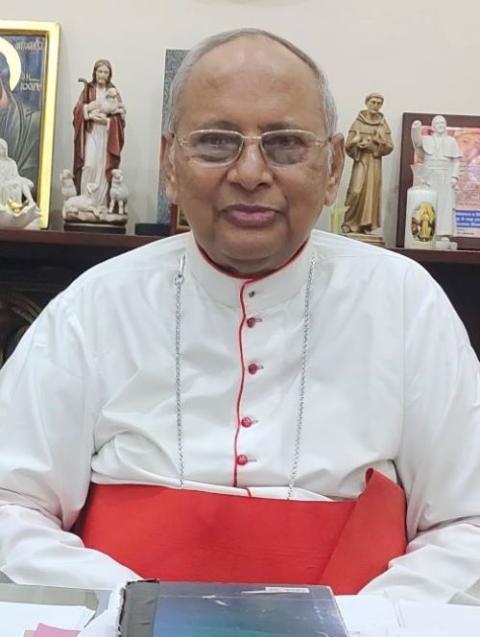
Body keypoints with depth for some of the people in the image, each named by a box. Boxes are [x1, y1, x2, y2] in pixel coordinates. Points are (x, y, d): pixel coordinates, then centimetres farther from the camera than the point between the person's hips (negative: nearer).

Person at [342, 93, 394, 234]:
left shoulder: (383, 124, 6)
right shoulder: (357, 123, 1)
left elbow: (389, 147, 2)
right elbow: (348, 145, 0)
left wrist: (374, 145, -13)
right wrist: (356, 143, -20)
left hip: (375, 163, 2)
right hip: (360, 161, -2)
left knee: (371, 193, 0)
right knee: (356, 191, -15)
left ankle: (365, 226, 6)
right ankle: (350, 222, -2)